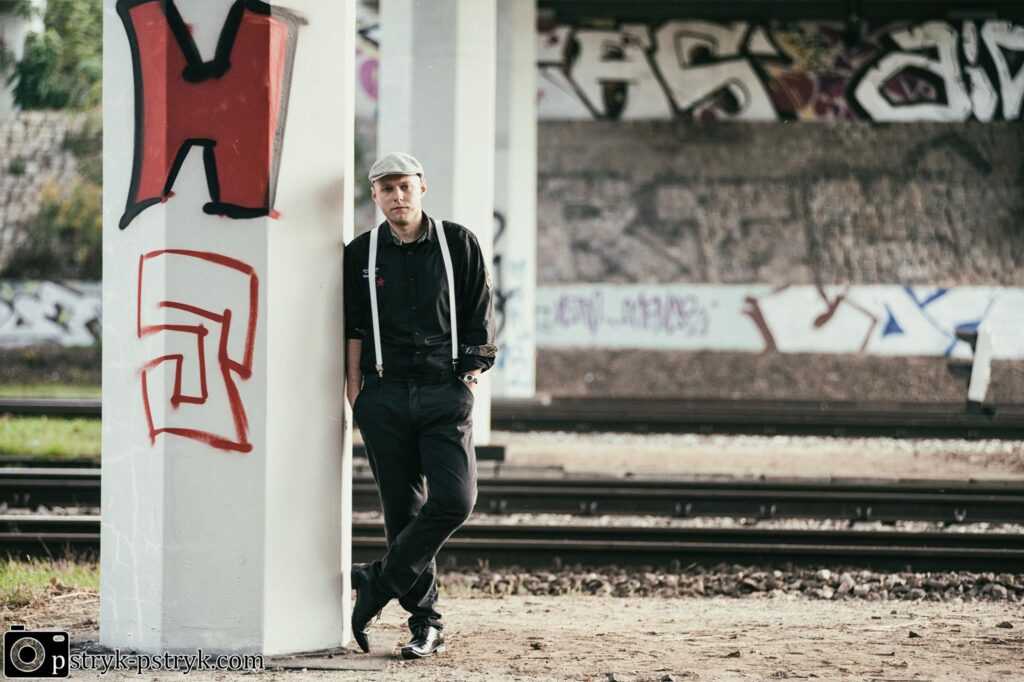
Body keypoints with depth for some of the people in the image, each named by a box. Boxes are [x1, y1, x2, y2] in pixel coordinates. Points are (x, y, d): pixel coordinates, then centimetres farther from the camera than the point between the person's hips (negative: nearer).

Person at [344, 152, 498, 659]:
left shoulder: (458, 245, 7)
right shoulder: (361, 255, 8)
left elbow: (480, 314, 10)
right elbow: (353, 330, 9)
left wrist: (473, 368, 2)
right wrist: (354, 391, 3)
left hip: (446, 392, 0)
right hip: (385, 394, 1)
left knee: (455, 500, -16)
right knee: (403, 511, 0)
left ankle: (379, 583, -2)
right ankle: (426, 622, 6)